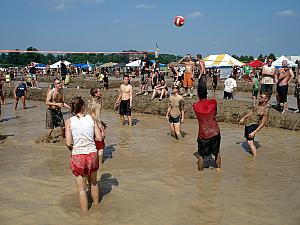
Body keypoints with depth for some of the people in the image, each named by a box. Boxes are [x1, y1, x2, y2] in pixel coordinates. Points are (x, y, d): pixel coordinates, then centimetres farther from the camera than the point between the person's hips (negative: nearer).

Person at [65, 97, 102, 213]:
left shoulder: (69, 121, -7)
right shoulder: (91, 119, -3)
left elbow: (68, 143, -12)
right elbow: (99, 138, -4)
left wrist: (71, 148, 10)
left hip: (77, 156, -2)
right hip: (92, 154, 2)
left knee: (81, 188, 13)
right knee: (93, 183, 27)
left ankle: (84, 212, 25)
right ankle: (96, 205, 45)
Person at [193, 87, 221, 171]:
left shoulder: (195, 106, -11)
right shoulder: (213, 102, -9)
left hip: (203, 134, -1)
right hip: (215, 132, 1)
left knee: (201, 154, 17)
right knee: (217, 152, 20)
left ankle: (200, 170, 26)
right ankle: (218, 168, 32)